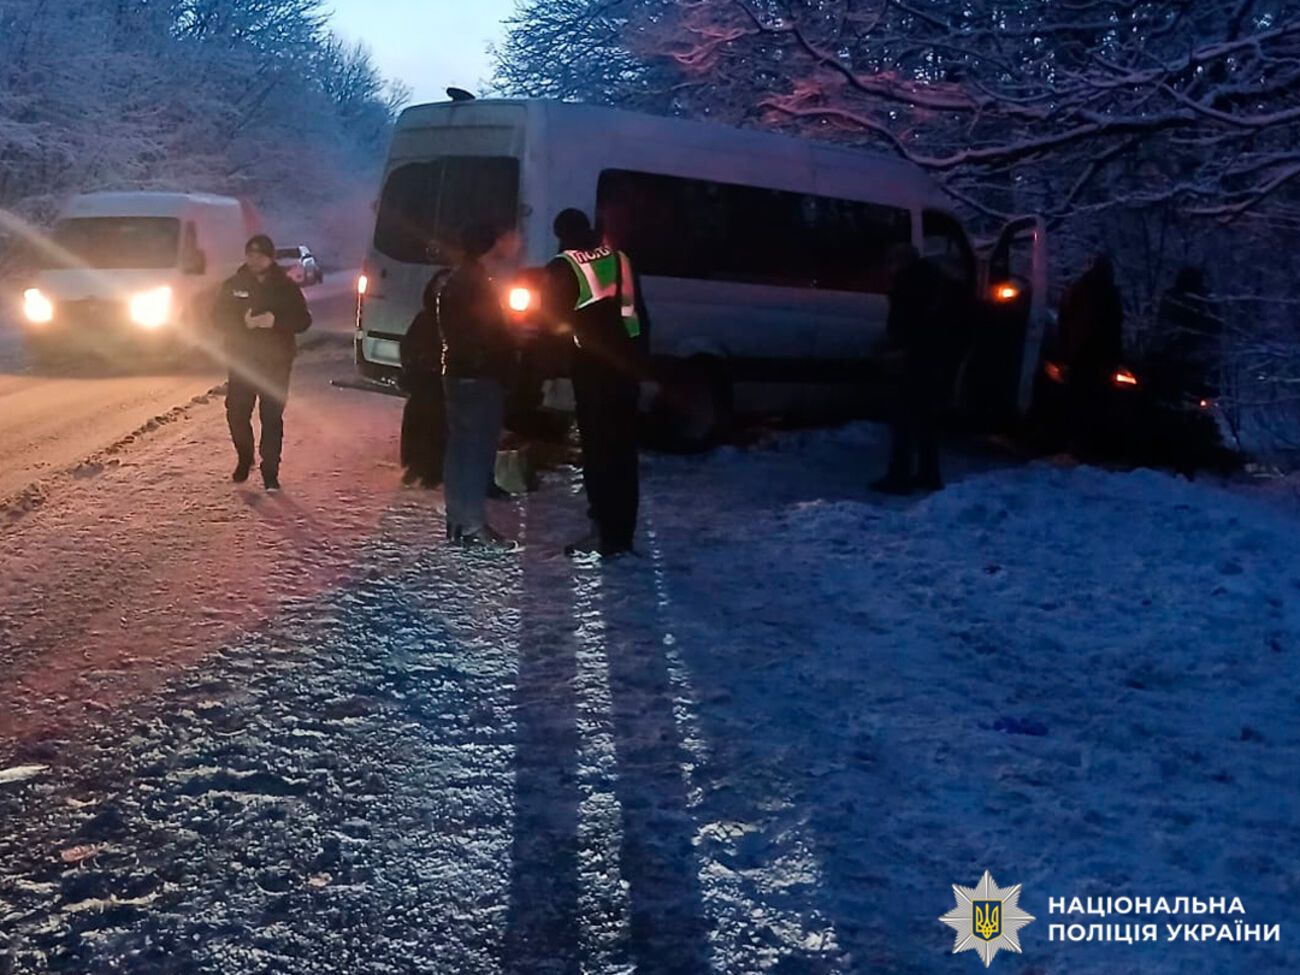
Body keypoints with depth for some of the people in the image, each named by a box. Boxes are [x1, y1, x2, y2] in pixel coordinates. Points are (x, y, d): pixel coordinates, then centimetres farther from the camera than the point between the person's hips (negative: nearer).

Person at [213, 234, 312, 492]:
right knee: (236, 414, 1)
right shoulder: (233, 286, 6)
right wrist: (243, 323, -18)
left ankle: (270, 473, 3)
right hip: (241, 361, 2)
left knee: (272, 418, -4)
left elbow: (303, 320, -3)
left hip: (276, 363, -2)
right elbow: (220, 318, 2)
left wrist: (275, 321, -20)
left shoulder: (286, 287, 2)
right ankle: (245, 460, 27)